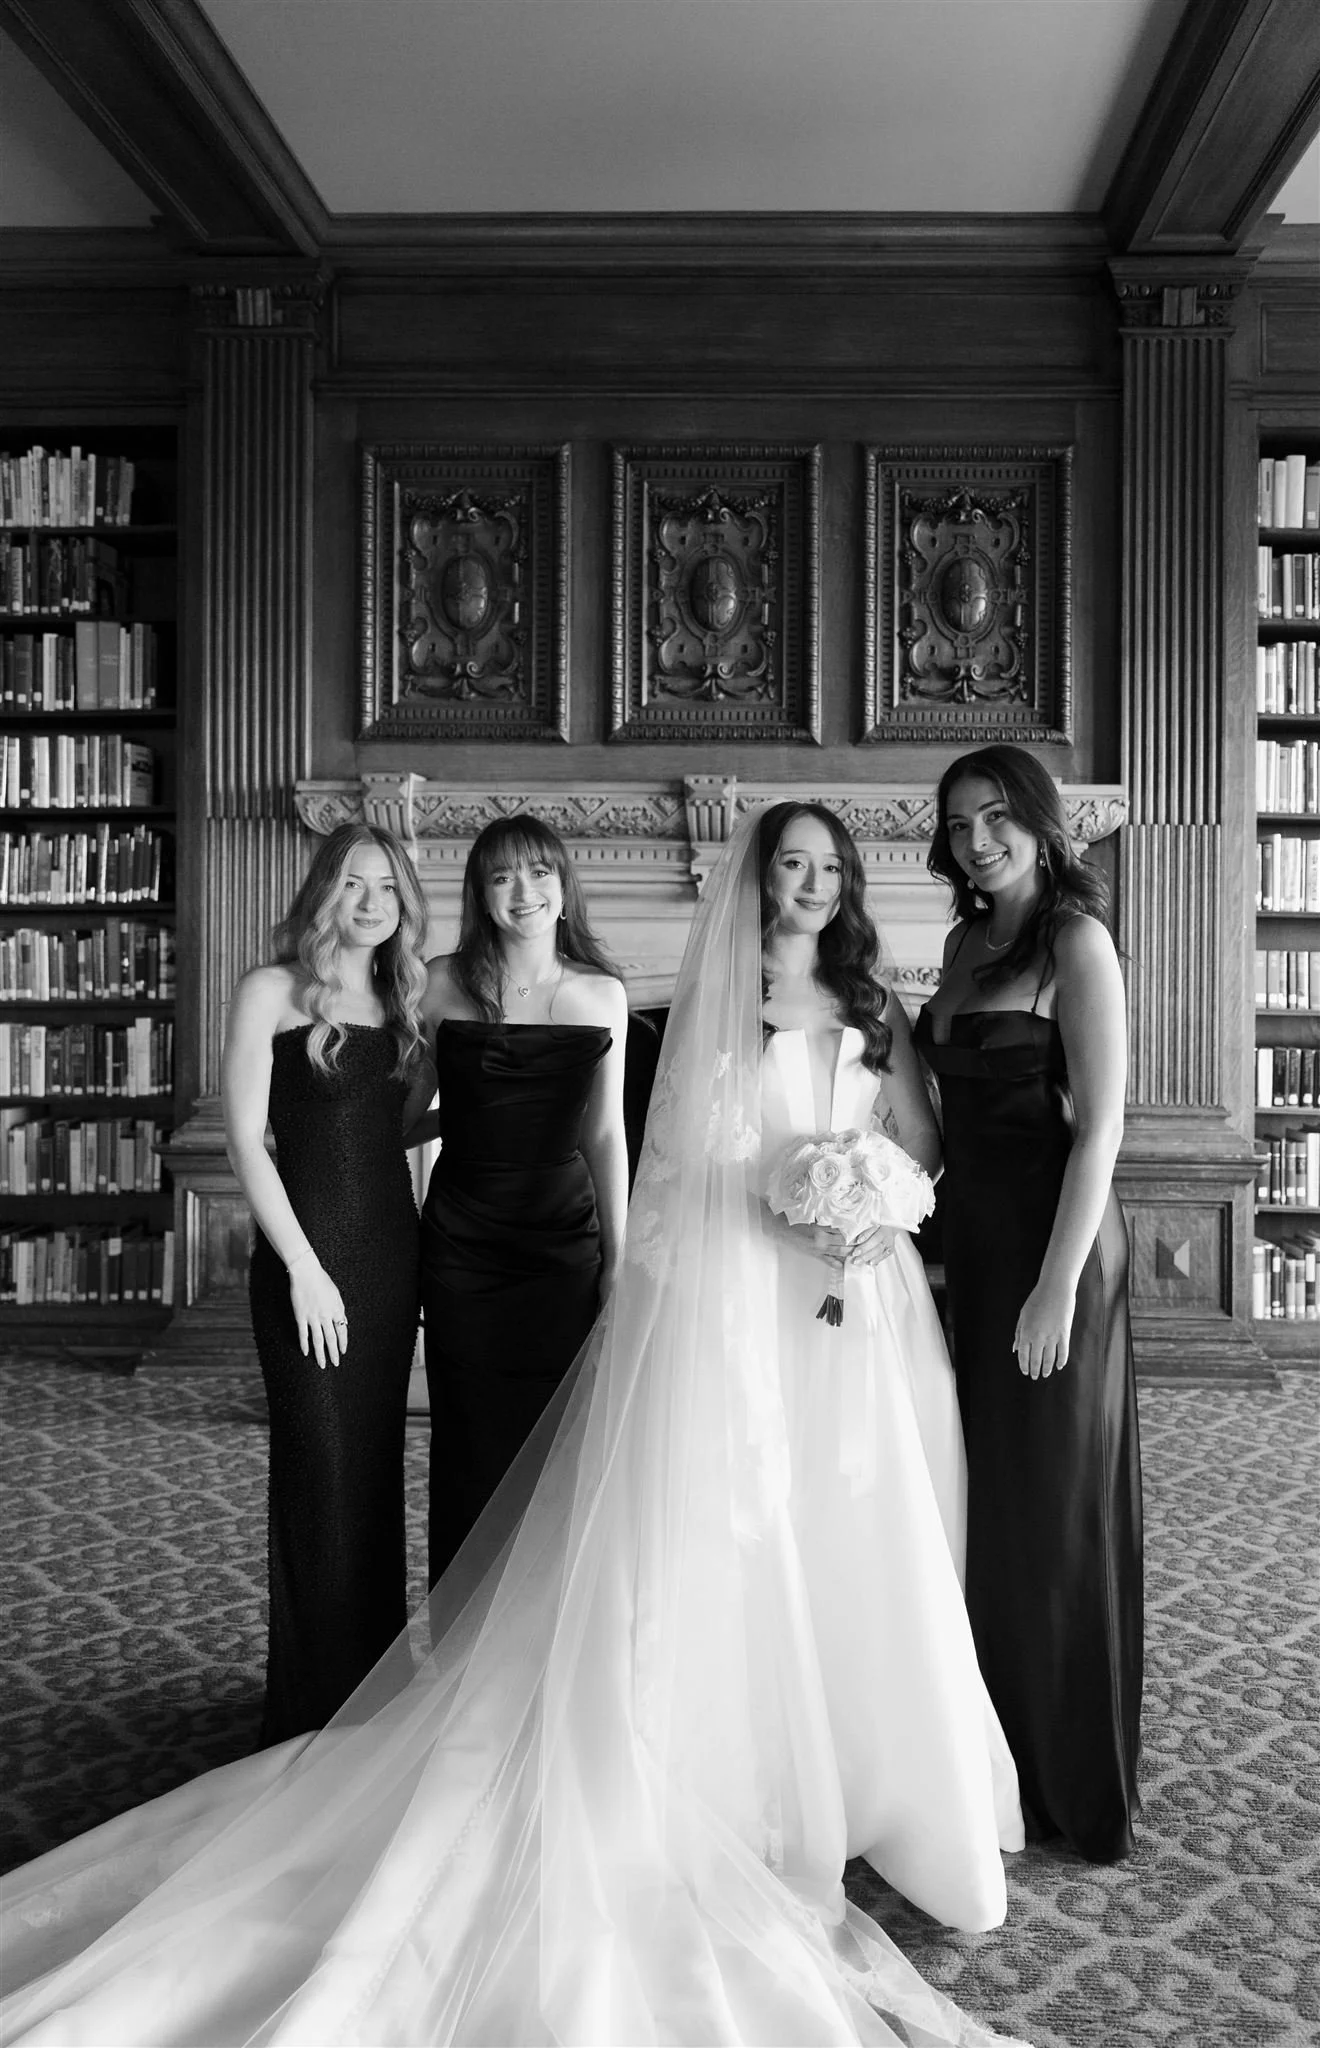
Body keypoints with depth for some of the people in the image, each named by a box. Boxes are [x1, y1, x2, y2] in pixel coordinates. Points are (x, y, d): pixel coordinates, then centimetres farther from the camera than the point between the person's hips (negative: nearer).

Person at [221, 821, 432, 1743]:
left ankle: (374, 1683, 25)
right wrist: (303, 1266, -13)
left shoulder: (401, 998, 12)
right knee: (322, 1470, -1)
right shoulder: (273, 992, -4)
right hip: (310, 1258, -6)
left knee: (379, 1467, 12)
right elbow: (246, 1138, -9)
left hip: (393, 1252, 6)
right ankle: (314, 1705, 13)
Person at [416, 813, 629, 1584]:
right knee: (473, 1449, 6)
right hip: (463, 1243, -1)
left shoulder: (603, 994, 2)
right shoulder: (443, 985, -2)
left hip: (564, 1241, 1)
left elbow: (605, 1133, 5)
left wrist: (618, 1258, 4)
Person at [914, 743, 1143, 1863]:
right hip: (972, 1243, 8)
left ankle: (1075, 1788, 21)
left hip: (1051, 1241, -8)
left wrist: (1059, 1284, -20)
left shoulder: (1076, 941, -11)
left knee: (1056, 1508, 3)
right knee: (987, 1498, 16)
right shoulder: (967, 943, 12)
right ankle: (1001, 1759, 33)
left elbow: (1100, 1127, -16)